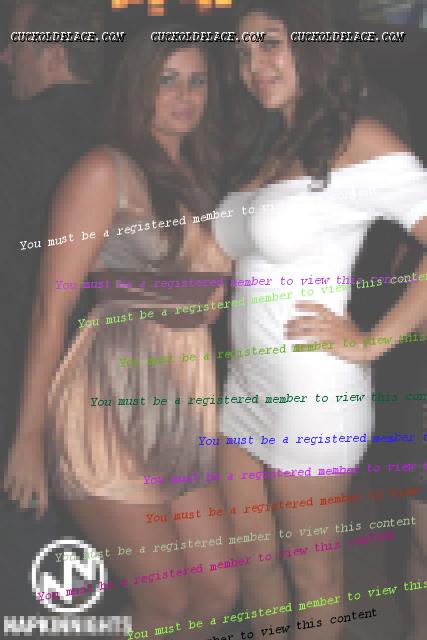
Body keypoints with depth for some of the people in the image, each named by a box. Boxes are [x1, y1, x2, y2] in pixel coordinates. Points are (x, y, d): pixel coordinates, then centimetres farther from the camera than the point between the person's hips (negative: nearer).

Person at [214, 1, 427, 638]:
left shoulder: (358, 142, -13)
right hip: (246, 384, 8)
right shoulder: (269, 149, 12)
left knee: (312, 576, 10)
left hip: (311, 395, -8)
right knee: (252, 561, 19)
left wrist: (371, 343, -19)